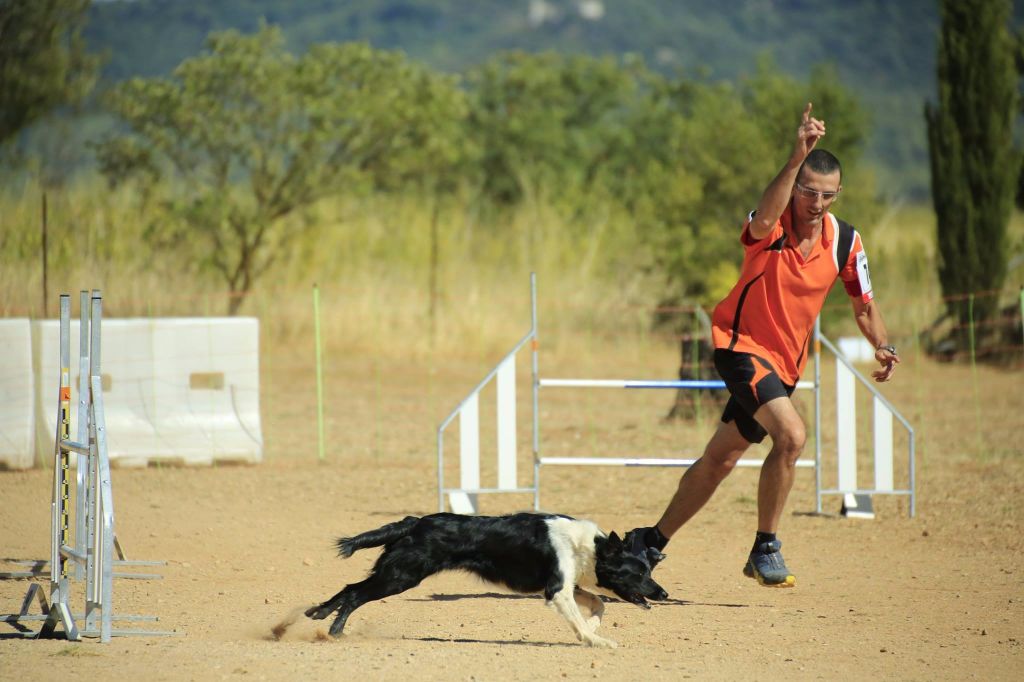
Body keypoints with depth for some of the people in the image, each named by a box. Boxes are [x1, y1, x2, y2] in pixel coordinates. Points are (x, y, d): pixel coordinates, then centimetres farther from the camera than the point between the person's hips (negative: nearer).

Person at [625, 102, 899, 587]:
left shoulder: (845, 241, -4)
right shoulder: (771, 229, -20)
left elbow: (864, 303, 10)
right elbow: (764, 219, -47)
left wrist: (882, 347, -8)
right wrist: (798, 156, -57)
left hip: (786, 362, 6)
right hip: (741, 344, -6)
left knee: (720, 460, 15)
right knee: (791, 434, -28)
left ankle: (651, 542, 31)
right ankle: (765, 549, -15)